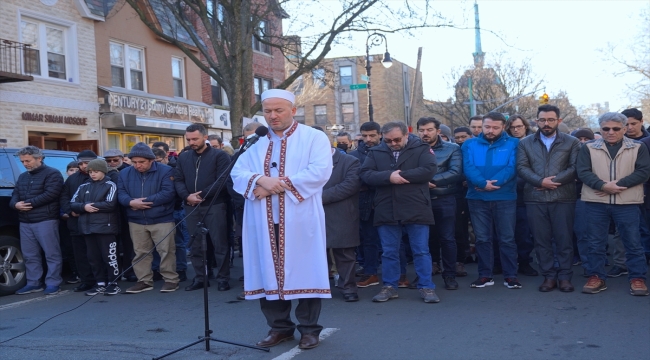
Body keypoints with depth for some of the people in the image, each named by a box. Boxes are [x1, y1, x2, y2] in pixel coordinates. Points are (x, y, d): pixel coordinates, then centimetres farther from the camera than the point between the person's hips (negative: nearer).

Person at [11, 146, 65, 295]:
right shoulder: (23, 177, 21)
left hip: (45, 220, -7)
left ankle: (53, 283, 2)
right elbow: (14, 195, 17)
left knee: (52, 254, -3)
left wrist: (28, 203, -16)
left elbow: (50, 194, -17)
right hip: (25, 222, 8)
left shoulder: (52, 174, -4)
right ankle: (33, 283, 19)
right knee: (30, 255, 11)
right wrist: (15, 204, -8)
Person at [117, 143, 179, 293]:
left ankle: (171, 279, 8)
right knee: (140, 252, 10)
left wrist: (145, 201, -19)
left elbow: (168, 193, -17)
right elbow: (121, 194, 1)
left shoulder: (165, 171, -8)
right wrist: (131, 202, -21)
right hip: (136, 221, 4)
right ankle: (144, 281, 21)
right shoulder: (125, 173, 7)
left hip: (162, 220, -4)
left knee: (166, 251, -1)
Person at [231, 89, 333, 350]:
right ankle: (279, 327, 19)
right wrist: (261, 180, -17)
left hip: (300, 220, -4)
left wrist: (280, 185, -15)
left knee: (303, 272, 0)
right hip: (265, 222, 4)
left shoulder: (314, 137, 2)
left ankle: (309, 329, 12)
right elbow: (237, 173, 5)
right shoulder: (257, 144, 16)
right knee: (269, 272, 6)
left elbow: (320, 172, -13)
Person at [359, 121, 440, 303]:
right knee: (389, 252, 10)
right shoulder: (376, 152, 8)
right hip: (386, 211, 3)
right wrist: (388, 177, -19)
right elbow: (365, 174, -4)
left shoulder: (421, 149, 0)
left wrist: (401, 175, -16)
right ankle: (389, 287, 21)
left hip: (416, 210, -3)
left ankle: (427, 288, 12)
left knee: (421, 251, 4)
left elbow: (429, 171, -14)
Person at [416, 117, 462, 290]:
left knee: (447, 238, 1)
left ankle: (450, 275, 11)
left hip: (445, 200, -2)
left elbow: (455, 173, -12)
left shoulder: (452, 149, 1)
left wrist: (432, 180, -18)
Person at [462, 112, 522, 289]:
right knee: (482, 238, 7)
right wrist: (484, 183, -22)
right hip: (477, 198, 2)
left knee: (507, 238, 3)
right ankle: (485, 275, 16)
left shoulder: (513, 144, 3)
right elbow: (468, 168, -7)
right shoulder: (470, 144, 6)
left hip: (505, 198, -2)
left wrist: (493, 183, -21)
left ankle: (510, 275, 11)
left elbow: (512, 167, -10)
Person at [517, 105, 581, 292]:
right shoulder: (525, 143, 11)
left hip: (563, 198, -1)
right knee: (541, 239, 4)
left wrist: (553, 181, -13)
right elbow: (521, 168, 0)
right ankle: (549, 276, 12)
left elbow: (574, 168, -3)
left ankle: (565, 276, 11)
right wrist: (540, 181, -15)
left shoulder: (572, 142, 7)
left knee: (564, 239, 2)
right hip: (535, 198, 1)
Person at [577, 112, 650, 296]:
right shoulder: (589, 148, 6)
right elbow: (583, 172, -4)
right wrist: (604, 185, -19)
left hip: (627, 203, -1)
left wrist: (618, 184, -16)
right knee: (595, 242, 6)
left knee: (633, 242, 3)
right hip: (596, 203, 1)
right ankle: (596, 277, 16)